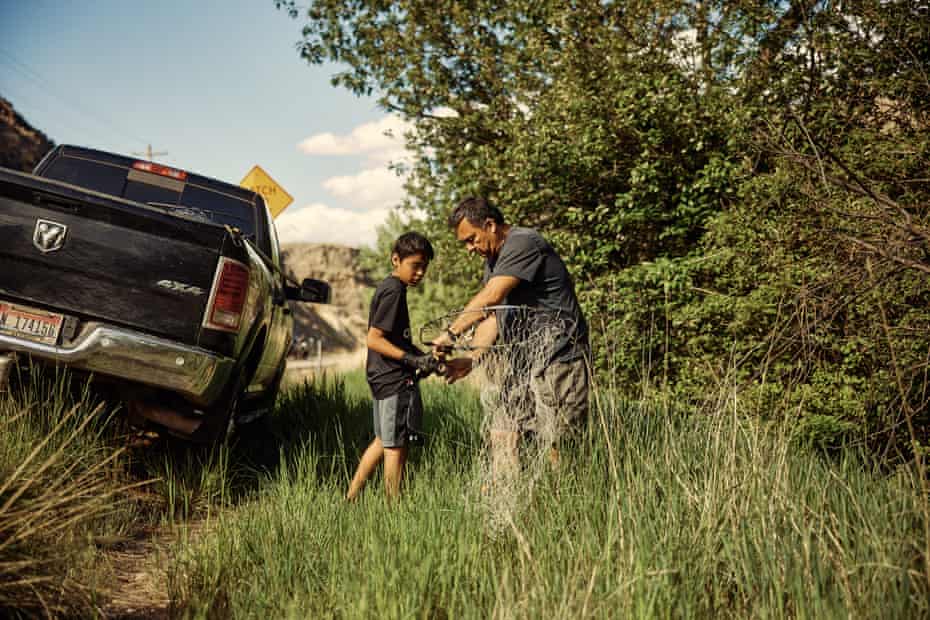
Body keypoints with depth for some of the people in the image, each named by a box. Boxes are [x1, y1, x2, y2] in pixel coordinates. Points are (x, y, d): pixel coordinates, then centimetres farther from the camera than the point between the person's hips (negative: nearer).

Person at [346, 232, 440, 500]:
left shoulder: (387, 287, 15)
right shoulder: (394, 290, -15)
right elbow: (373, 339, -21)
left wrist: (421, 355, 9)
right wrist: (413, 359, -23)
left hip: (383, 378, 10)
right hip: (396, 380, -10)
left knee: (383, 441, 18)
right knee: (397, 446, -2)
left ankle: (351, 497, 22)